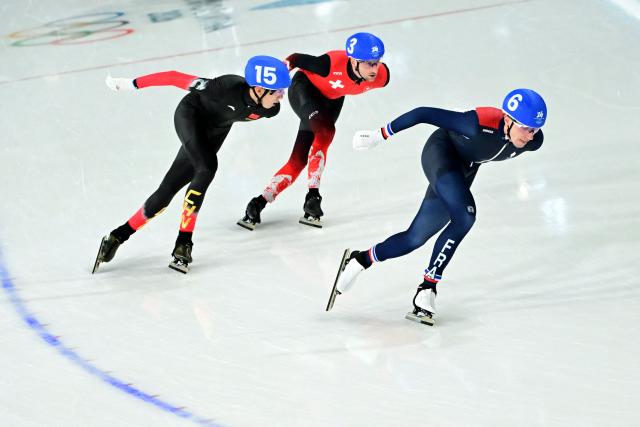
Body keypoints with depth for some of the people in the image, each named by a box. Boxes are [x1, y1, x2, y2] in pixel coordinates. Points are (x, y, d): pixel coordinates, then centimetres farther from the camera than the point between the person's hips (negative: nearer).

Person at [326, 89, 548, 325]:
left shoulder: (533, 141, -20)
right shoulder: (482, 125, -38)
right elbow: (424, 113, -29)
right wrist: (380, 135, -22)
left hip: (464, 170, 6)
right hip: (441, 152, -6)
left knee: (415, 239, 4)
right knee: (465, 217, -29)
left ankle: (360, 260, 24)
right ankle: (427, 289, -17)